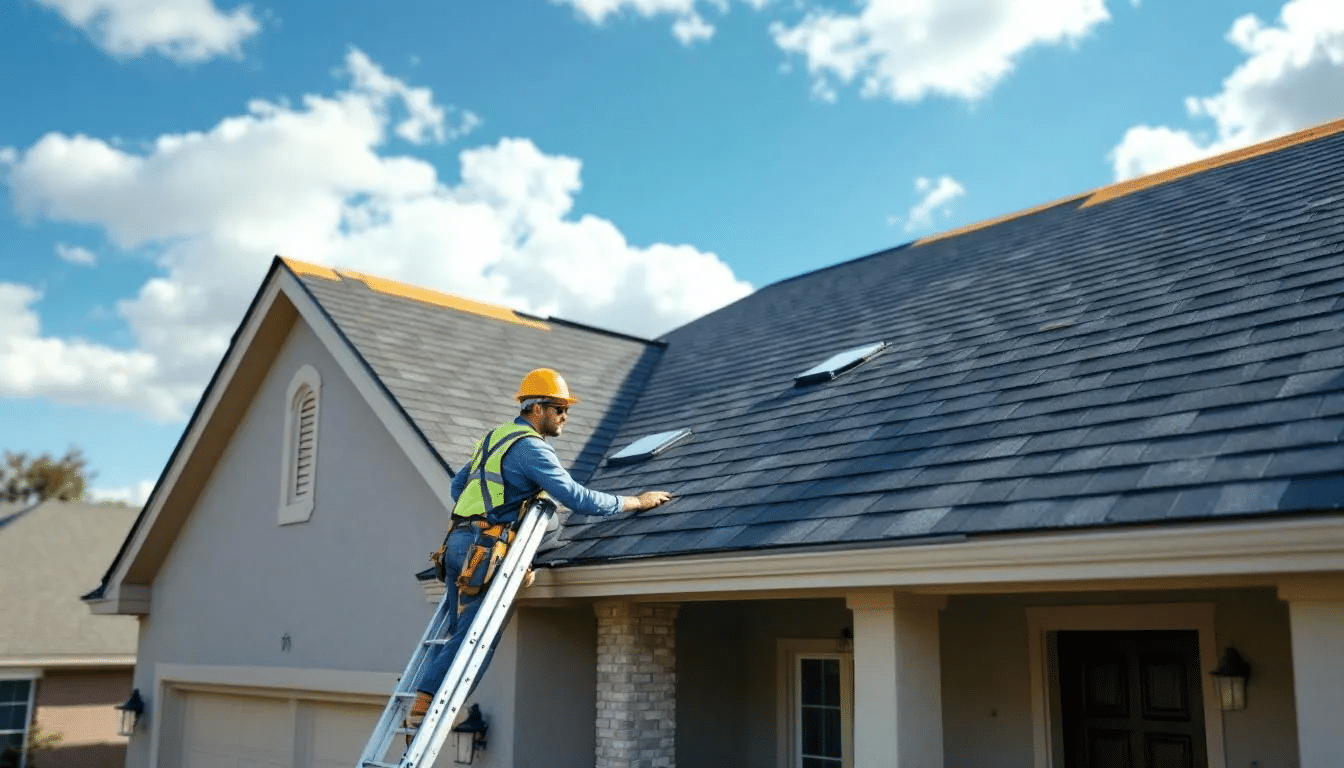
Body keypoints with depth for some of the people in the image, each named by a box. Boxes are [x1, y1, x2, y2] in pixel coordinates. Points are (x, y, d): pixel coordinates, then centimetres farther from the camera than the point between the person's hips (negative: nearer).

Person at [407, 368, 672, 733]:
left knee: (460, 635, 12)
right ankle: (425, 706, -9)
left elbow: (458, 483, 28)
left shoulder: (496, 435, 20)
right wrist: (638, 502, -6)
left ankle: (424, 704, 11)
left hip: (457, 542, 9)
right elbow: (577, 498, -14)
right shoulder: (531, 447, -9)